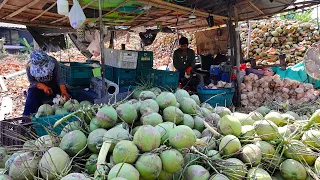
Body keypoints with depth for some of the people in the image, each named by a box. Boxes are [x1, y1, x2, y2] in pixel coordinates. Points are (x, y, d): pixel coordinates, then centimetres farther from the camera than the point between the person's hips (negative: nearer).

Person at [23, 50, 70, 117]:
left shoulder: (53, 62, -22)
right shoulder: (29, 66, -19)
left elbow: (59, 79, -22)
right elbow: (32, 82, -10)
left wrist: (64, 91, -38)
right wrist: (43, 87, -29)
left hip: (53, 87, 0)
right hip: (38, 87, 0)